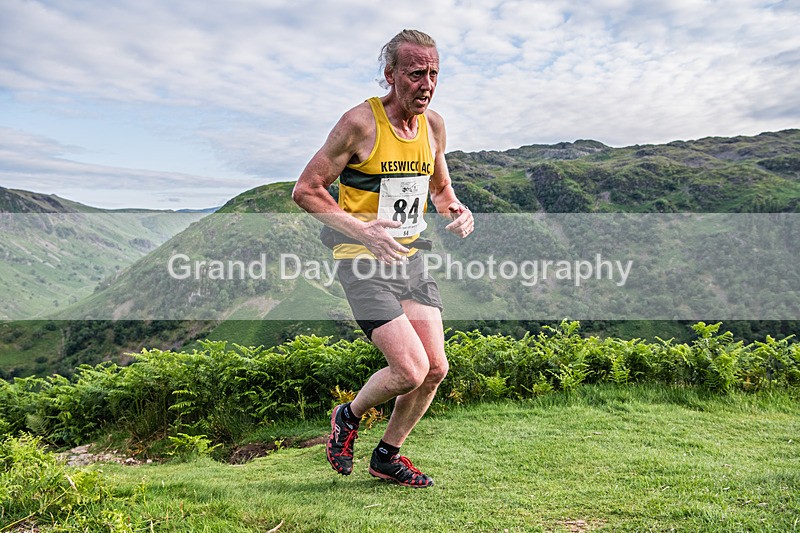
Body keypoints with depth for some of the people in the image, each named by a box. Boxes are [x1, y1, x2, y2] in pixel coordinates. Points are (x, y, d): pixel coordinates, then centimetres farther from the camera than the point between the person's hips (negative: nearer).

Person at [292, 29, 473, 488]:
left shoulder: (434, 125, 6)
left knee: (436, 369, 3)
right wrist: (360, 229, -24)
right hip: (364, 263, -7)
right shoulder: (360, 122, -14)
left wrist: (456, 209, -2)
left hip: (411, 259, 7)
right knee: (411, 370, -15)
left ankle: (388, 456, 27)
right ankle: (349, 418, 18)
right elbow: (306, 190, -12)